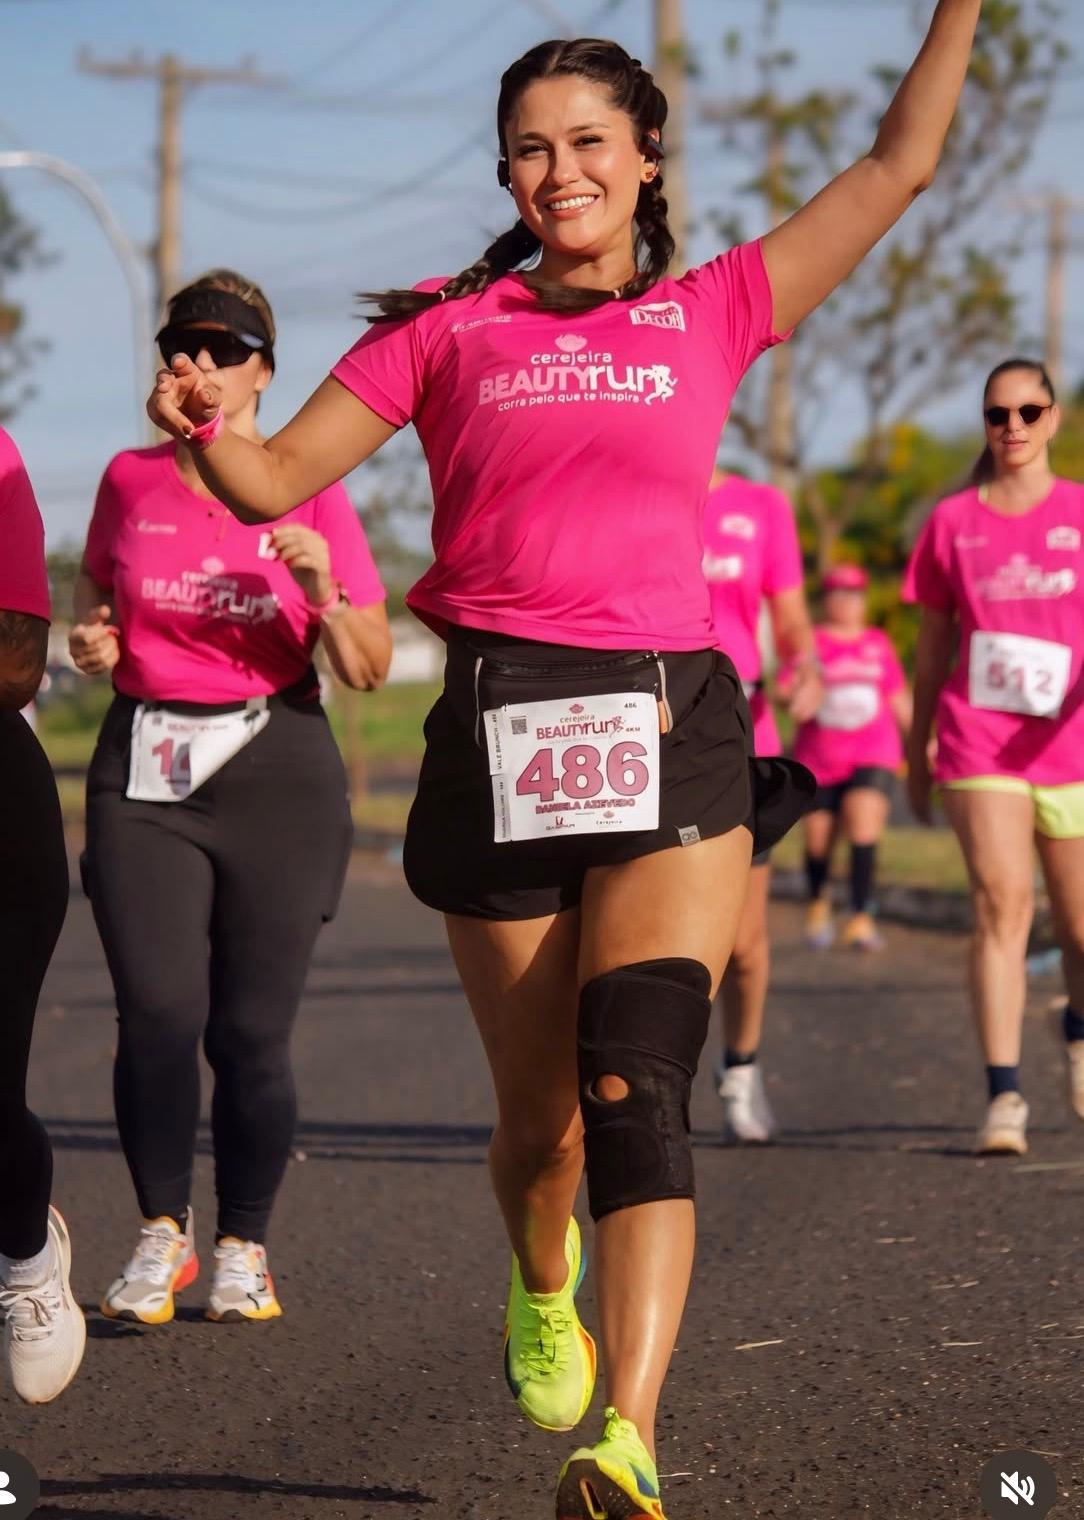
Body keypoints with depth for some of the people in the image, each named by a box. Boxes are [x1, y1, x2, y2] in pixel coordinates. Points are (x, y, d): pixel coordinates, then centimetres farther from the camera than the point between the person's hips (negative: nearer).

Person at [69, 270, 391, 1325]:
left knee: (250, 1032, -3)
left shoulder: (311, 494, 1)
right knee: (156, 1012, -12)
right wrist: (91, 644, 2)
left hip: (274, 764, -1)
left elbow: (370, 668, 1)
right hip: (145, 766, 2)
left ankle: (244, 1249, 15)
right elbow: (96, 599, 24)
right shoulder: (129, 481, 8)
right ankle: (161, 1232, 6)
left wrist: (323, 593, -17)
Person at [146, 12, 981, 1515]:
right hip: (501, 730, 1)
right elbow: (277, 480, 8)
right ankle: (541, 1297, 42)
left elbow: (899, 164, 15)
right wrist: (204, 425, -12)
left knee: (637, 1083, -19)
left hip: (672, 731, -1)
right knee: (541, 1117, 8)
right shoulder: (447, 329, 12)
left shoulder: (713, 312, 12)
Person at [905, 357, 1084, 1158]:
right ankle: (1005, 1097, -18)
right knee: (1002, 902, -17)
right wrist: (918, 747, 17)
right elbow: (933, 642, 14)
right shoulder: (952, 522, 7)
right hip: (979, 741, 0)